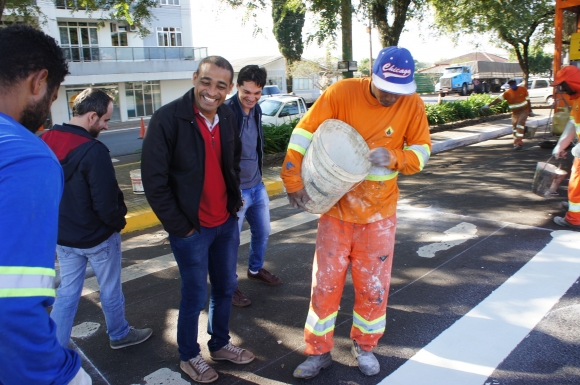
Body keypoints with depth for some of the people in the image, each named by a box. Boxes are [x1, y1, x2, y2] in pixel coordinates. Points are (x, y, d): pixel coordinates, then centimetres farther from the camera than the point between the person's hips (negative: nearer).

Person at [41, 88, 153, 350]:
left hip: (62, 236, 6)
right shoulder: (93, 151, -27)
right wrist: (119, 221, -4)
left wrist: (62, 220, 15)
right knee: (110, 290, 16)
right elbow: (106, 204, -25)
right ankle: (119, 335, 37)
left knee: (67, 292, 18)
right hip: (97, 237, -6)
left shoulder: (45, 142, -3)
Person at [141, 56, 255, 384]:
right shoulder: (167, 119, -17)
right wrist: (180, 226, -13)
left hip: (227, 222, 6)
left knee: (226, 288, 18)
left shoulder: (228, 117, 1)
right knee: (196, 296, 8)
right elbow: (154, 181, -15)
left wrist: (235, 200, 9)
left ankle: (220, 344, 41)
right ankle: (189, 357, 33)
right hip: (191, 228, -6)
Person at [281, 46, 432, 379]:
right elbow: (305, 132, -12)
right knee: (325, 282, 7)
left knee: (374, 285, 11)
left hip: (379, 211, 2)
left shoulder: (412, 104, -6)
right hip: (336, 207, -1)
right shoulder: (342, 93, -13)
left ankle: (365, 346, 36)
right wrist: (293, 180, -17)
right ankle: (319, 351, 26)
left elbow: (422, 150, -1)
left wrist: (396, 158, -23)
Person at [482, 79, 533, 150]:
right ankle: (516, 143, 15)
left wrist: (530, 111, 6)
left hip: (523, 111, -3)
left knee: (520, 126, -18)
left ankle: (519, 144, -20)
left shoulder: (523, 89, -5)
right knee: (514, 128, 2)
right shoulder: (507, 93, -7)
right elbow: (498, 99, -14)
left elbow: (528, 100, 4)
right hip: (515, 113, 3)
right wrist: (488, 105, -25)